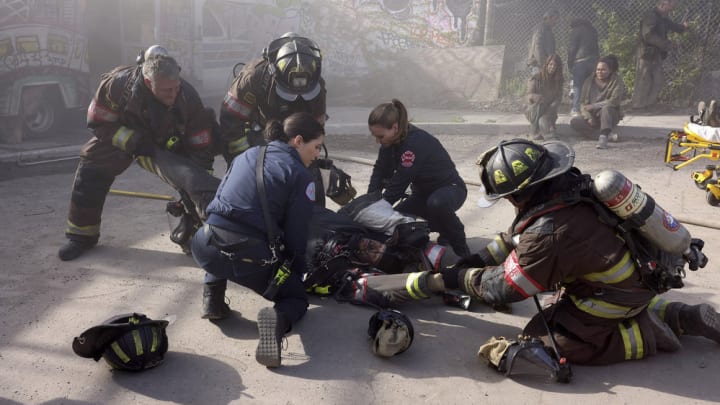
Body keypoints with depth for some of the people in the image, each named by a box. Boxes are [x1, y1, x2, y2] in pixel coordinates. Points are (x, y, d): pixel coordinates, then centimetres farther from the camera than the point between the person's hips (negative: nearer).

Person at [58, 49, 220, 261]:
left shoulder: (188, 98, -30)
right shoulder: (118, 83, -31)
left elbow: (201, 148, -21)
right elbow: (99, 123, -16)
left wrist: (202, 186, -22)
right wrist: (133, 141, -26)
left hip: (166, 146, -1)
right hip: (122, 136, 2)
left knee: (191, 177, -24)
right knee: (90, 171, 1)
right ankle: (81, 235, 20)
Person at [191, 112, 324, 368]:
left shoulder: (247, 155, 19)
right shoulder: (301, 176, 1)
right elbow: (296, 235, 0)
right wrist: (299, 272, 16)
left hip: (206, 249, 5)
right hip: (252, 259, -5)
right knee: (297, 298, 20)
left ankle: (213, 297, 21)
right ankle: (278, 318, -15)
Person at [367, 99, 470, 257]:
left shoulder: (415, 143, -33)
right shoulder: (391, 139, -9)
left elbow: (398, 184, -31)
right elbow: (380, 171, -5)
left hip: (450, 188, -8)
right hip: (423, 191, 8)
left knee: (437, 203, -41)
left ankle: (459, 244, -12)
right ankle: (444, 228, 14)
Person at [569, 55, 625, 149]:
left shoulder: (616, 81, -6)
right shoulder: (589, 81, 3)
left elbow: (614, 101, -20)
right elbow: (582, 103, 0)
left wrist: (593, 106, -20)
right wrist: (588, 117, -18)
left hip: (610, 116, -4)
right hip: (592, 116, 4)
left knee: (606, 108, -36)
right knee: (574, 121, -24)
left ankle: (603, 137, -42)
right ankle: (608, 134, -22)